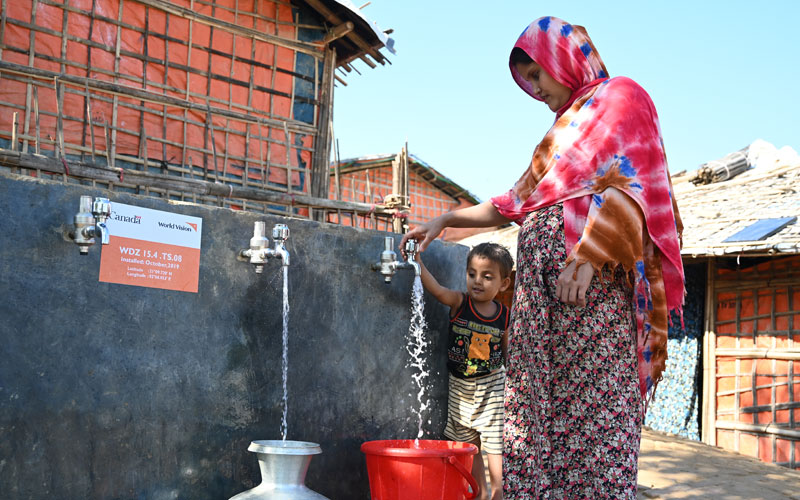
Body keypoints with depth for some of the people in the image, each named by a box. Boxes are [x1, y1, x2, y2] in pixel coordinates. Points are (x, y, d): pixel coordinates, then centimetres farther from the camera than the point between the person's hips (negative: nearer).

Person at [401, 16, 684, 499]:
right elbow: (517, 202, 31)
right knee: (535, 407, 1)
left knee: (594, 404, -12)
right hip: (541, 281, 8)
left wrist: (588, 254, -22)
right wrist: (447, 219, 27)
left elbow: (627, 184, -9)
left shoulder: (621, 97, 7)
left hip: (594, 279, -8)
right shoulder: (567, 123, 29)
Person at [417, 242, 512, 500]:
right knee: (468, 444, 14)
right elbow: (436, 289, -28)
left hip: (492, 385, -1)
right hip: (459, 385, 2)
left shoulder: (504, 315, -6)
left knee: (494, 441, -4)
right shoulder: (459, 303, -10)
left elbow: (508, 351, 5)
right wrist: (416, 260, -41)